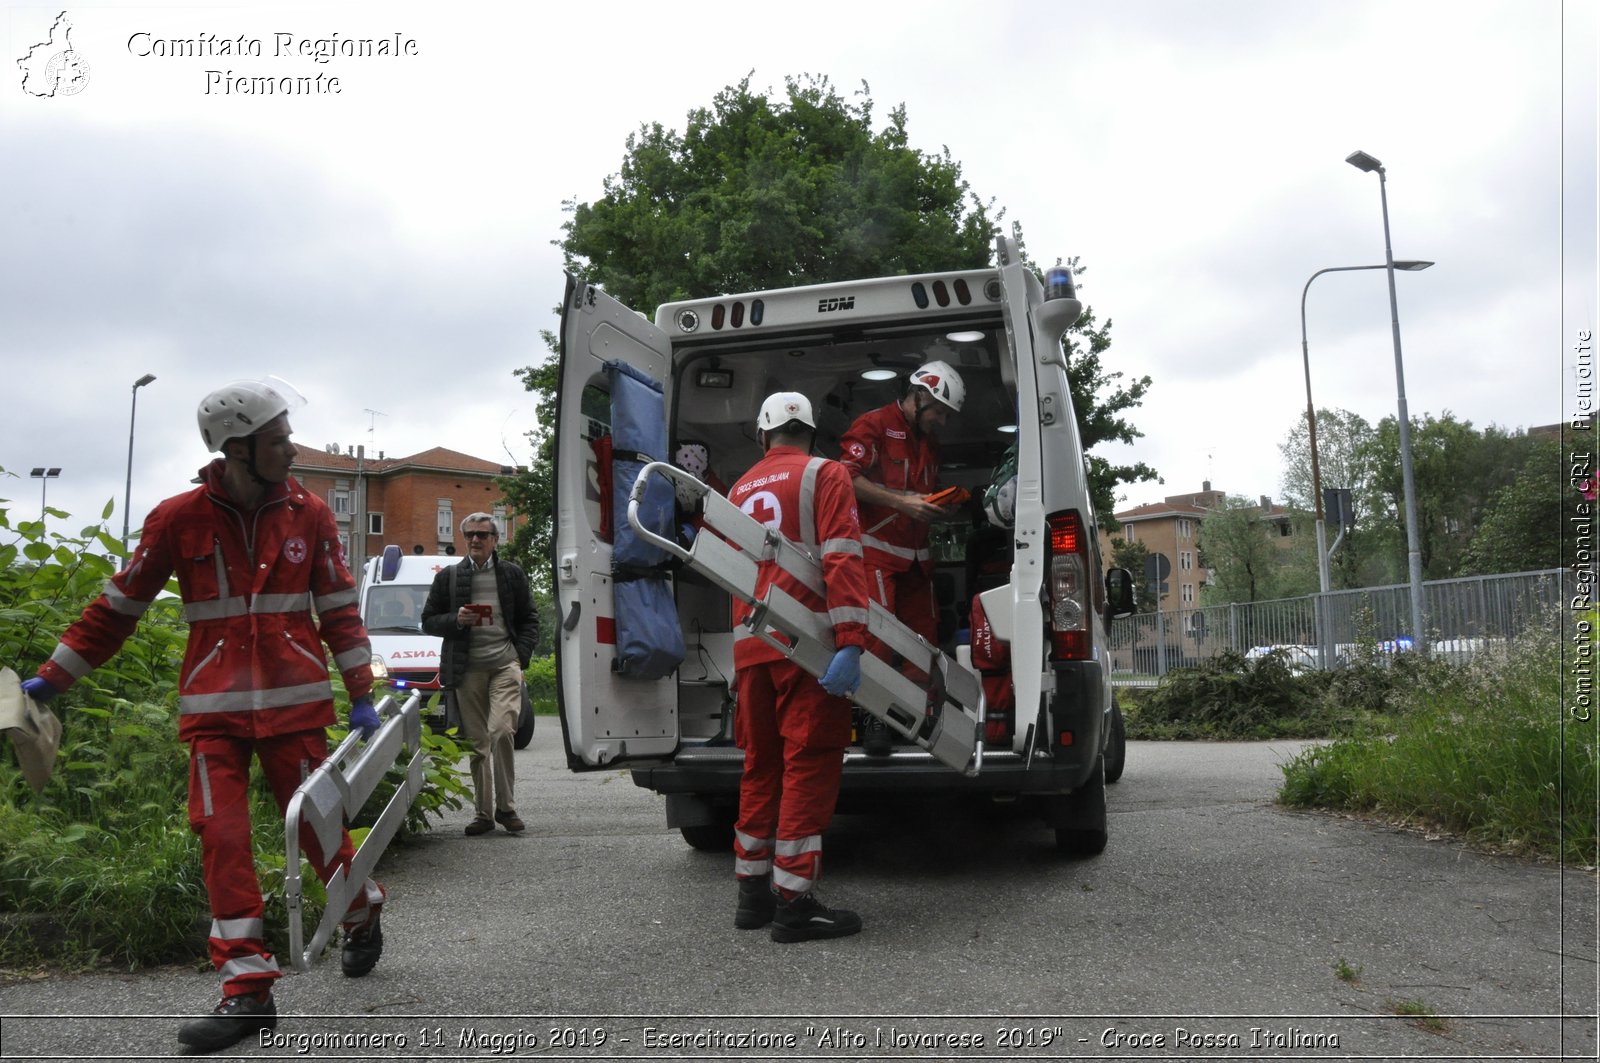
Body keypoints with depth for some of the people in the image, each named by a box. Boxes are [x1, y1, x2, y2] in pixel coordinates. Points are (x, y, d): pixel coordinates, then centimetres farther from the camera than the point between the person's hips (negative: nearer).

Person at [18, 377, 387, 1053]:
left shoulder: (309, 514, 1)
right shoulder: (178, 519, -2)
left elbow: (340, 609, 6)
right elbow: (119, 606, 6)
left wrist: (361, 695, 4)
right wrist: (53, 677, 6)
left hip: (295, 701, 0)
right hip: (214, 706, 1)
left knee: (315, 822, 3)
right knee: (221, 836, -5)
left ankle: (363, 915, 32)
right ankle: (248, 990, 3)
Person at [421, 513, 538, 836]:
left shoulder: (512, 574, 11)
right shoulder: (448, 577, 11)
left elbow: (530, 619, 13)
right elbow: (428, 621, 12)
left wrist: (521, 654, -1)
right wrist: (456, 620, -8)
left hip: (505, 665, -2)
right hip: (467, 669, 2)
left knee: (501, 731, -17)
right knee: (477, 743, 5)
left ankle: (505, 807, -4)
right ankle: (483, 813, 13)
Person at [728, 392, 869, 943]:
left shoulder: (741, 490, 18)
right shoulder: (825, 474, -1)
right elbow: (842, 561, -14)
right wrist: (850, 643, -20)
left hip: (750, 646, 6)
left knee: (761, 767, 14)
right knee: (809, 766, -3)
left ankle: (753, 892, 20)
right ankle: (793, 903, -3)